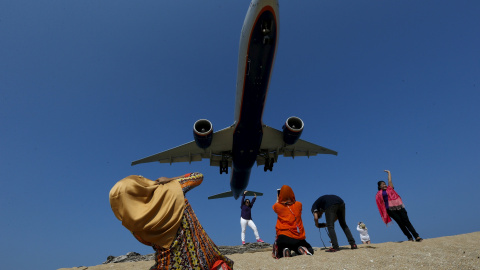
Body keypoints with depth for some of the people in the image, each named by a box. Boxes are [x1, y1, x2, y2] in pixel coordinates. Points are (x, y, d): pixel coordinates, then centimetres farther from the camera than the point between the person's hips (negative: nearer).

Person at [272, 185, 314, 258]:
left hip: (283, 237, -1)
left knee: (276, 255, 23)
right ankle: (303, 250, -7)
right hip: (298, 238, 2)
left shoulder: (278, 206, -2)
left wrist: (278, 199, 43)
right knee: (310, 250, 27)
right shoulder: (298, 205, 2)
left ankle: (284, 251, -10)